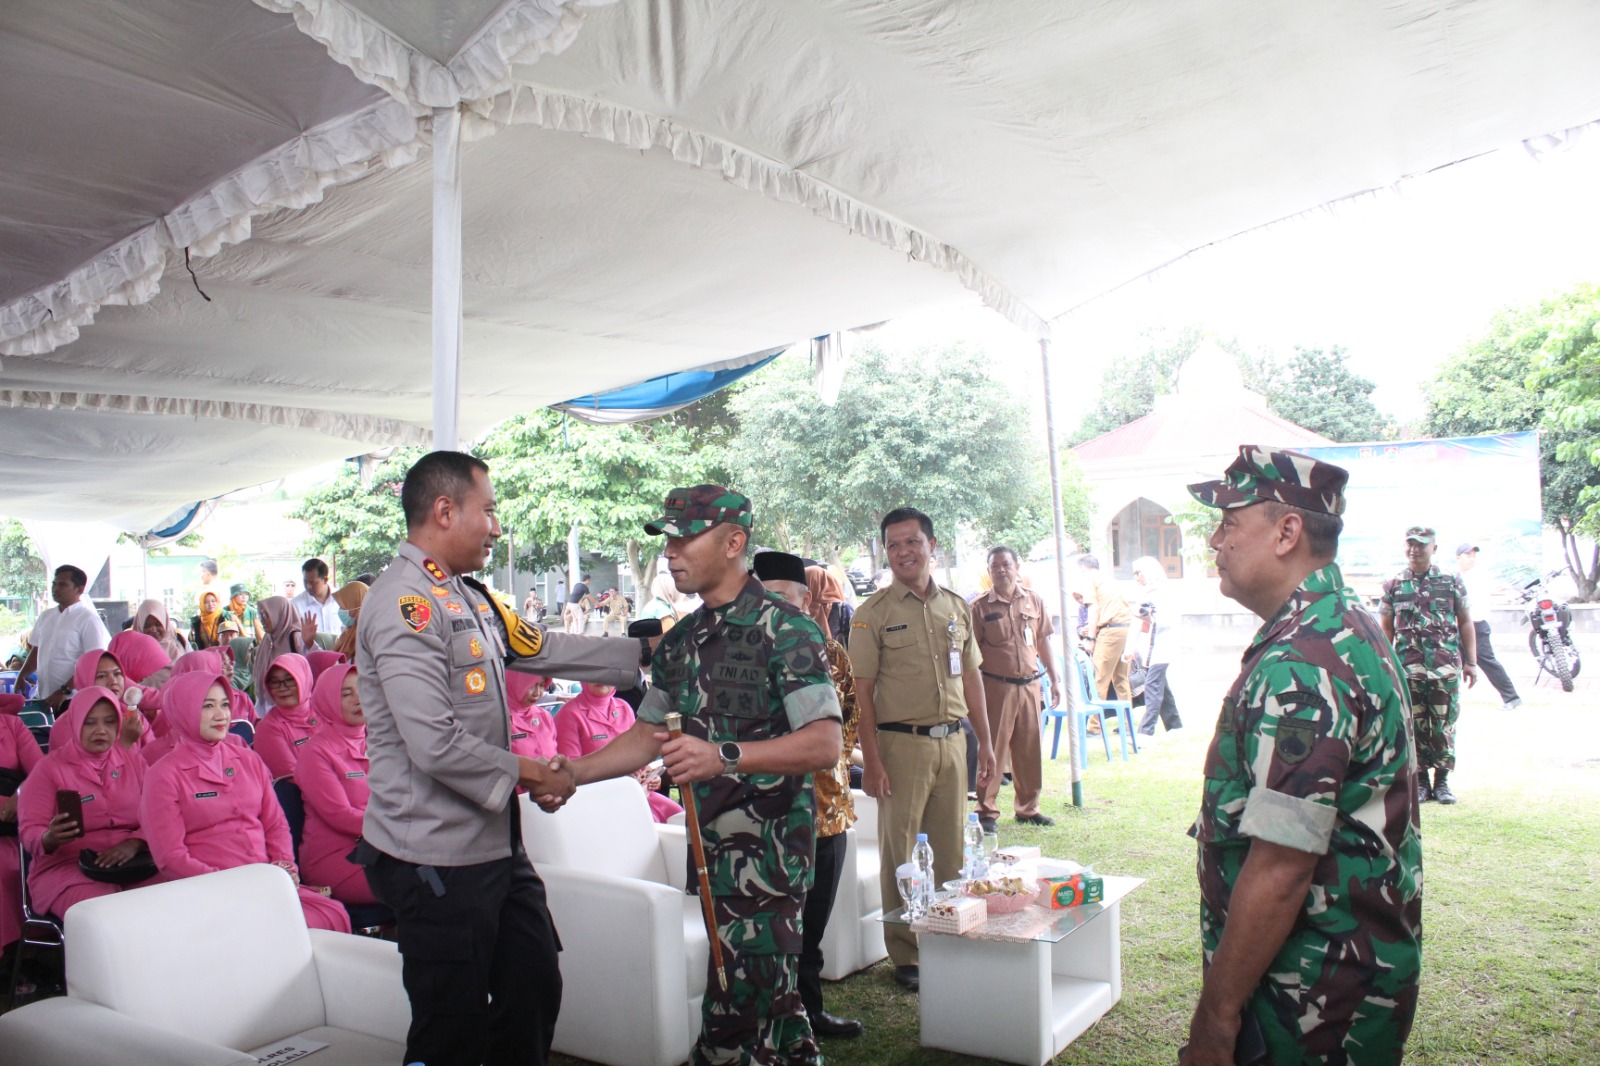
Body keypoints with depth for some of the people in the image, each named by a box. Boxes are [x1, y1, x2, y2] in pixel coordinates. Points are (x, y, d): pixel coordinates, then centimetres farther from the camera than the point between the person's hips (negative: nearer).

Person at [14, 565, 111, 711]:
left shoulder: (88, 619, -8)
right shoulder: (45, 617, 12)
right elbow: (36, 651, 23)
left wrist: (64, 691, -18)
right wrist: (21, 676, 10)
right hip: (41, 698, 6)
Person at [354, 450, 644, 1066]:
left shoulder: (468, 597, 11)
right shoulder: (405, 603, -20)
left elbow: (539, 648, 18)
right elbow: (436, 745, -27)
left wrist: (644, 652, 17)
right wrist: (522, 773, -12)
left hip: (496, 844, 9)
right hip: (438, 859, -9)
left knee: (535, 993, 20)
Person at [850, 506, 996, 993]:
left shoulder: (957, 607, 10)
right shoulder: (874, 614, -4)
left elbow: (971, 678, 15)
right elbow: (863, 691, -6)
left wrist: (985, 743, 11)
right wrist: (871, 760, -12)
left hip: (952, 740, 4)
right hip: (902, 743, -4)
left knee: (952, 848, 10)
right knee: (900, 852, 3)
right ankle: (905, 955, 15)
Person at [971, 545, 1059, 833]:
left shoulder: (1034, 601, 7)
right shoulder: (980, 607, -4)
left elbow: (1043, 643, 14)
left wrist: (1054, 680, 12)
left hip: (1030, 685, 4)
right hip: (996, 686, -4)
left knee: (1030, 750, 11)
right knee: (992, 749, -1)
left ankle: (1027, 808, 25)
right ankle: (987, 812, 9)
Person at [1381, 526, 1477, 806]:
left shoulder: (1451, 582, 6)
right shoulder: (1393, 585, 7)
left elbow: (1465, 623, 9)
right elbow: (1386, 630, 10)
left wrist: (1471, 662, 4)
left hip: (1446, 667, 0)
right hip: (1408, 668, 0)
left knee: (1444, 725, 2)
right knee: (1414, 725, 4)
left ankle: (1442, 779, 15)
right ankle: (1420, 779, 15)